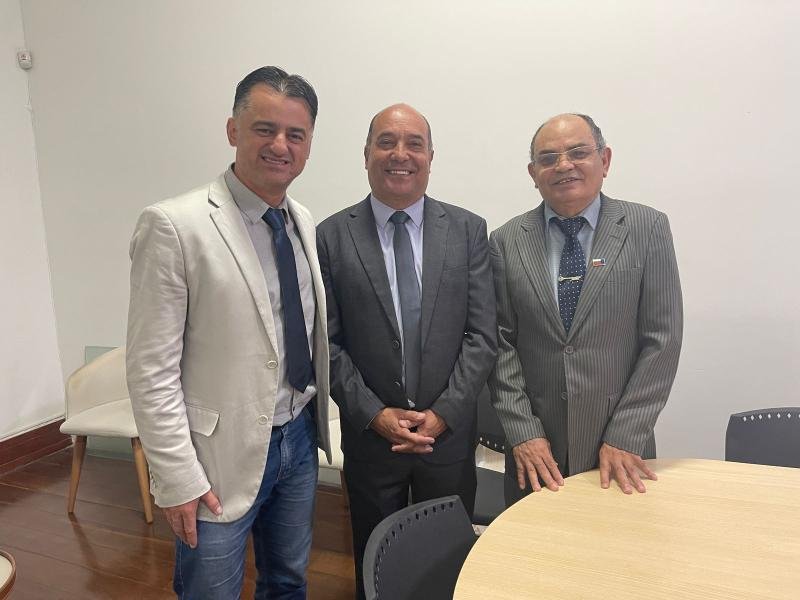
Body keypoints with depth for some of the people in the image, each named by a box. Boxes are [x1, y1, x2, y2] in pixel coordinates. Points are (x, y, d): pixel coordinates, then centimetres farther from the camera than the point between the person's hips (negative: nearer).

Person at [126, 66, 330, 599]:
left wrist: (318, 425, 11)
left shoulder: (305, 225, 4)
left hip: (299, 440, 6)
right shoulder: (175, 226, -16)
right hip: (222, 455, -5)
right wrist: (178, 479, -14)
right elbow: (151, 371, -15)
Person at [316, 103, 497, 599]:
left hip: (450, 433, 1)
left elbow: (483, 335, -5)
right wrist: (374, 414, -12)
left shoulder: (469, 230, -2)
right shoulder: (331, 237, -5)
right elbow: (326, 342, -5)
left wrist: (443, 414, -12)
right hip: (369, 434, 0)